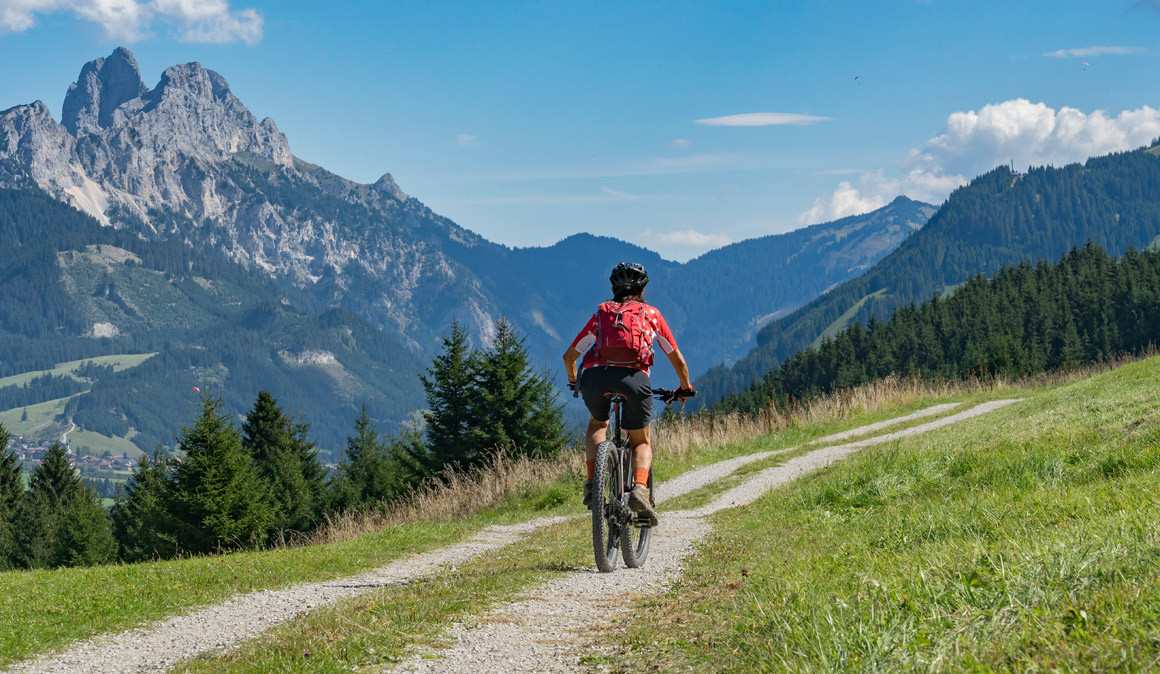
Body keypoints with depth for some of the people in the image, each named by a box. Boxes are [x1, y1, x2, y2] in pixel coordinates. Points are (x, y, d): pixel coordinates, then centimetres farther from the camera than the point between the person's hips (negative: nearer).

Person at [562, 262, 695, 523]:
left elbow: (569, 357, 31)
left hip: (596, 376, 1)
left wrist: (574, 383, 50)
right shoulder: (651, 315, 25)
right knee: (641, 442, 19)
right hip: (634, 377, -1)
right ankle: (640, 487, -10)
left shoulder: (601, 313, 27)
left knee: (598, 423, 32)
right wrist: (685, 389, 46)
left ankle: (592, 483, 13)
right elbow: (678, 361, 28)